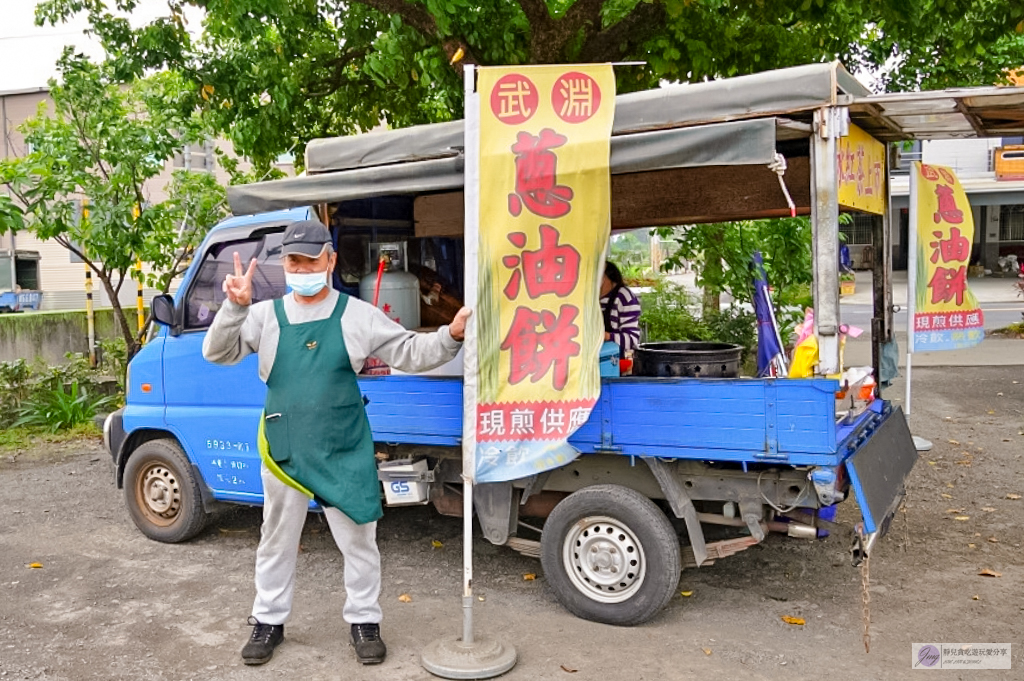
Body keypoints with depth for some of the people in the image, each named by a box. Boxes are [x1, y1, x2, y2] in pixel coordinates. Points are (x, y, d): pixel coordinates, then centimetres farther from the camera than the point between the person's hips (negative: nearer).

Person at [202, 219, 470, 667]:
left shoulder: (357, 315, -2)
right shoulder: (266, 315, 2)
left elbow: (410, 353, -3)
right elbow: (217, 353, -4)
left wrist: (451, 336, -20)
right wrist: (235, 307, -21)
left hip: (345, 452, -1)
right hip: (284, 451, 2)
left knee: (358, 539, 10)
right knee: (277, 541, 16)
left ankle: (364, 622, 27)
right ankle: (269, 622, 33)